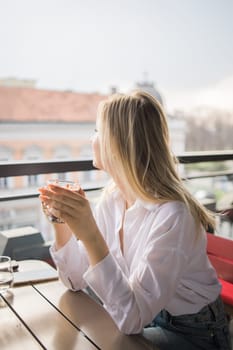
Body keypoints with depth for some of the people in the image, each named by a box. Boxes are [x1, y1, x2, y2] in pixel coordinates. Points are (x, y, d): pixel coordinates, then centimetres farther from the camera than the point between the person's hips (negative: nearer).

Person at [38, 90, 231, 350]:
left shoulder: (172, 215, -30)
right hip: (142, 316, 5)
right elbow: (76, 280, -4)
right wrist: (61, 221, -18)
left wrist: (90, 235, -39)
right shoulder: (111, 198, -8)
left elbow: (131, 318, -31)